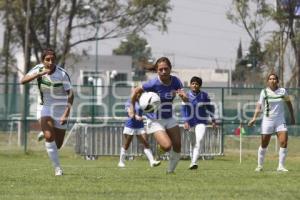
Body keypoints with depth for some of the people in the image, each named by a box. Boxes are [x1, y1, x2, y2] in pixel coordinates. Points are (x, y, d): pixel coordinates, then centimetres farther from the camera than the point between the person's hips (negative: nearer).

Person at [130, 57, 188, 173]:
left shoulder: (175, 81, -7)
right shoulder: (153, 83, -21)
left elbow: (186, 100, -10)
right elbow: (136, 91, -7)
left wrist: (183, 96, -33)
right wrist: (132, 108, -4)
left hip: (169, 119, 5)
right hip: (155, 120, -5)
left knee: (177, 146, -1)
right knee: (167, 146, -22)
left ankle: (170, 170, 21)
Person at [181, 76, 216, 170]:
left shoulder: (204, 95, -3)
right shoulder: (187, 95, -1)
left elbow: (210, 107, 7)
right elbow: (184, 109, -5)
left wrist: (213, 120, 9)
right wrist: (185, 122, -16)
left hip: (201, 122, -2)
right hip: (190, 122, 2)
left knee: (198, 142, -20)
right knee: (193, 144, 12)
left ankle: (194, 163, -28)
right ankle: (192, 161, 27)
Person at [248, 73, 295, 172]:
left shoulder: (282, 91, 2)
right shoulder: (264, 92, -3)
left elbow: (288, 102, 17)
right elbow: (259, 105, -9)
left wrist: (292, 116, 18)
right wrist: (254, 118, -22)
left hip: (280, 121, 2)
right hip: (267, 120, -2)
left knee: (284, 143, -12)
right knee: (264, 145, 3)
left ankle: (281, 166, -4)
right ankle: (260, 166, 17)